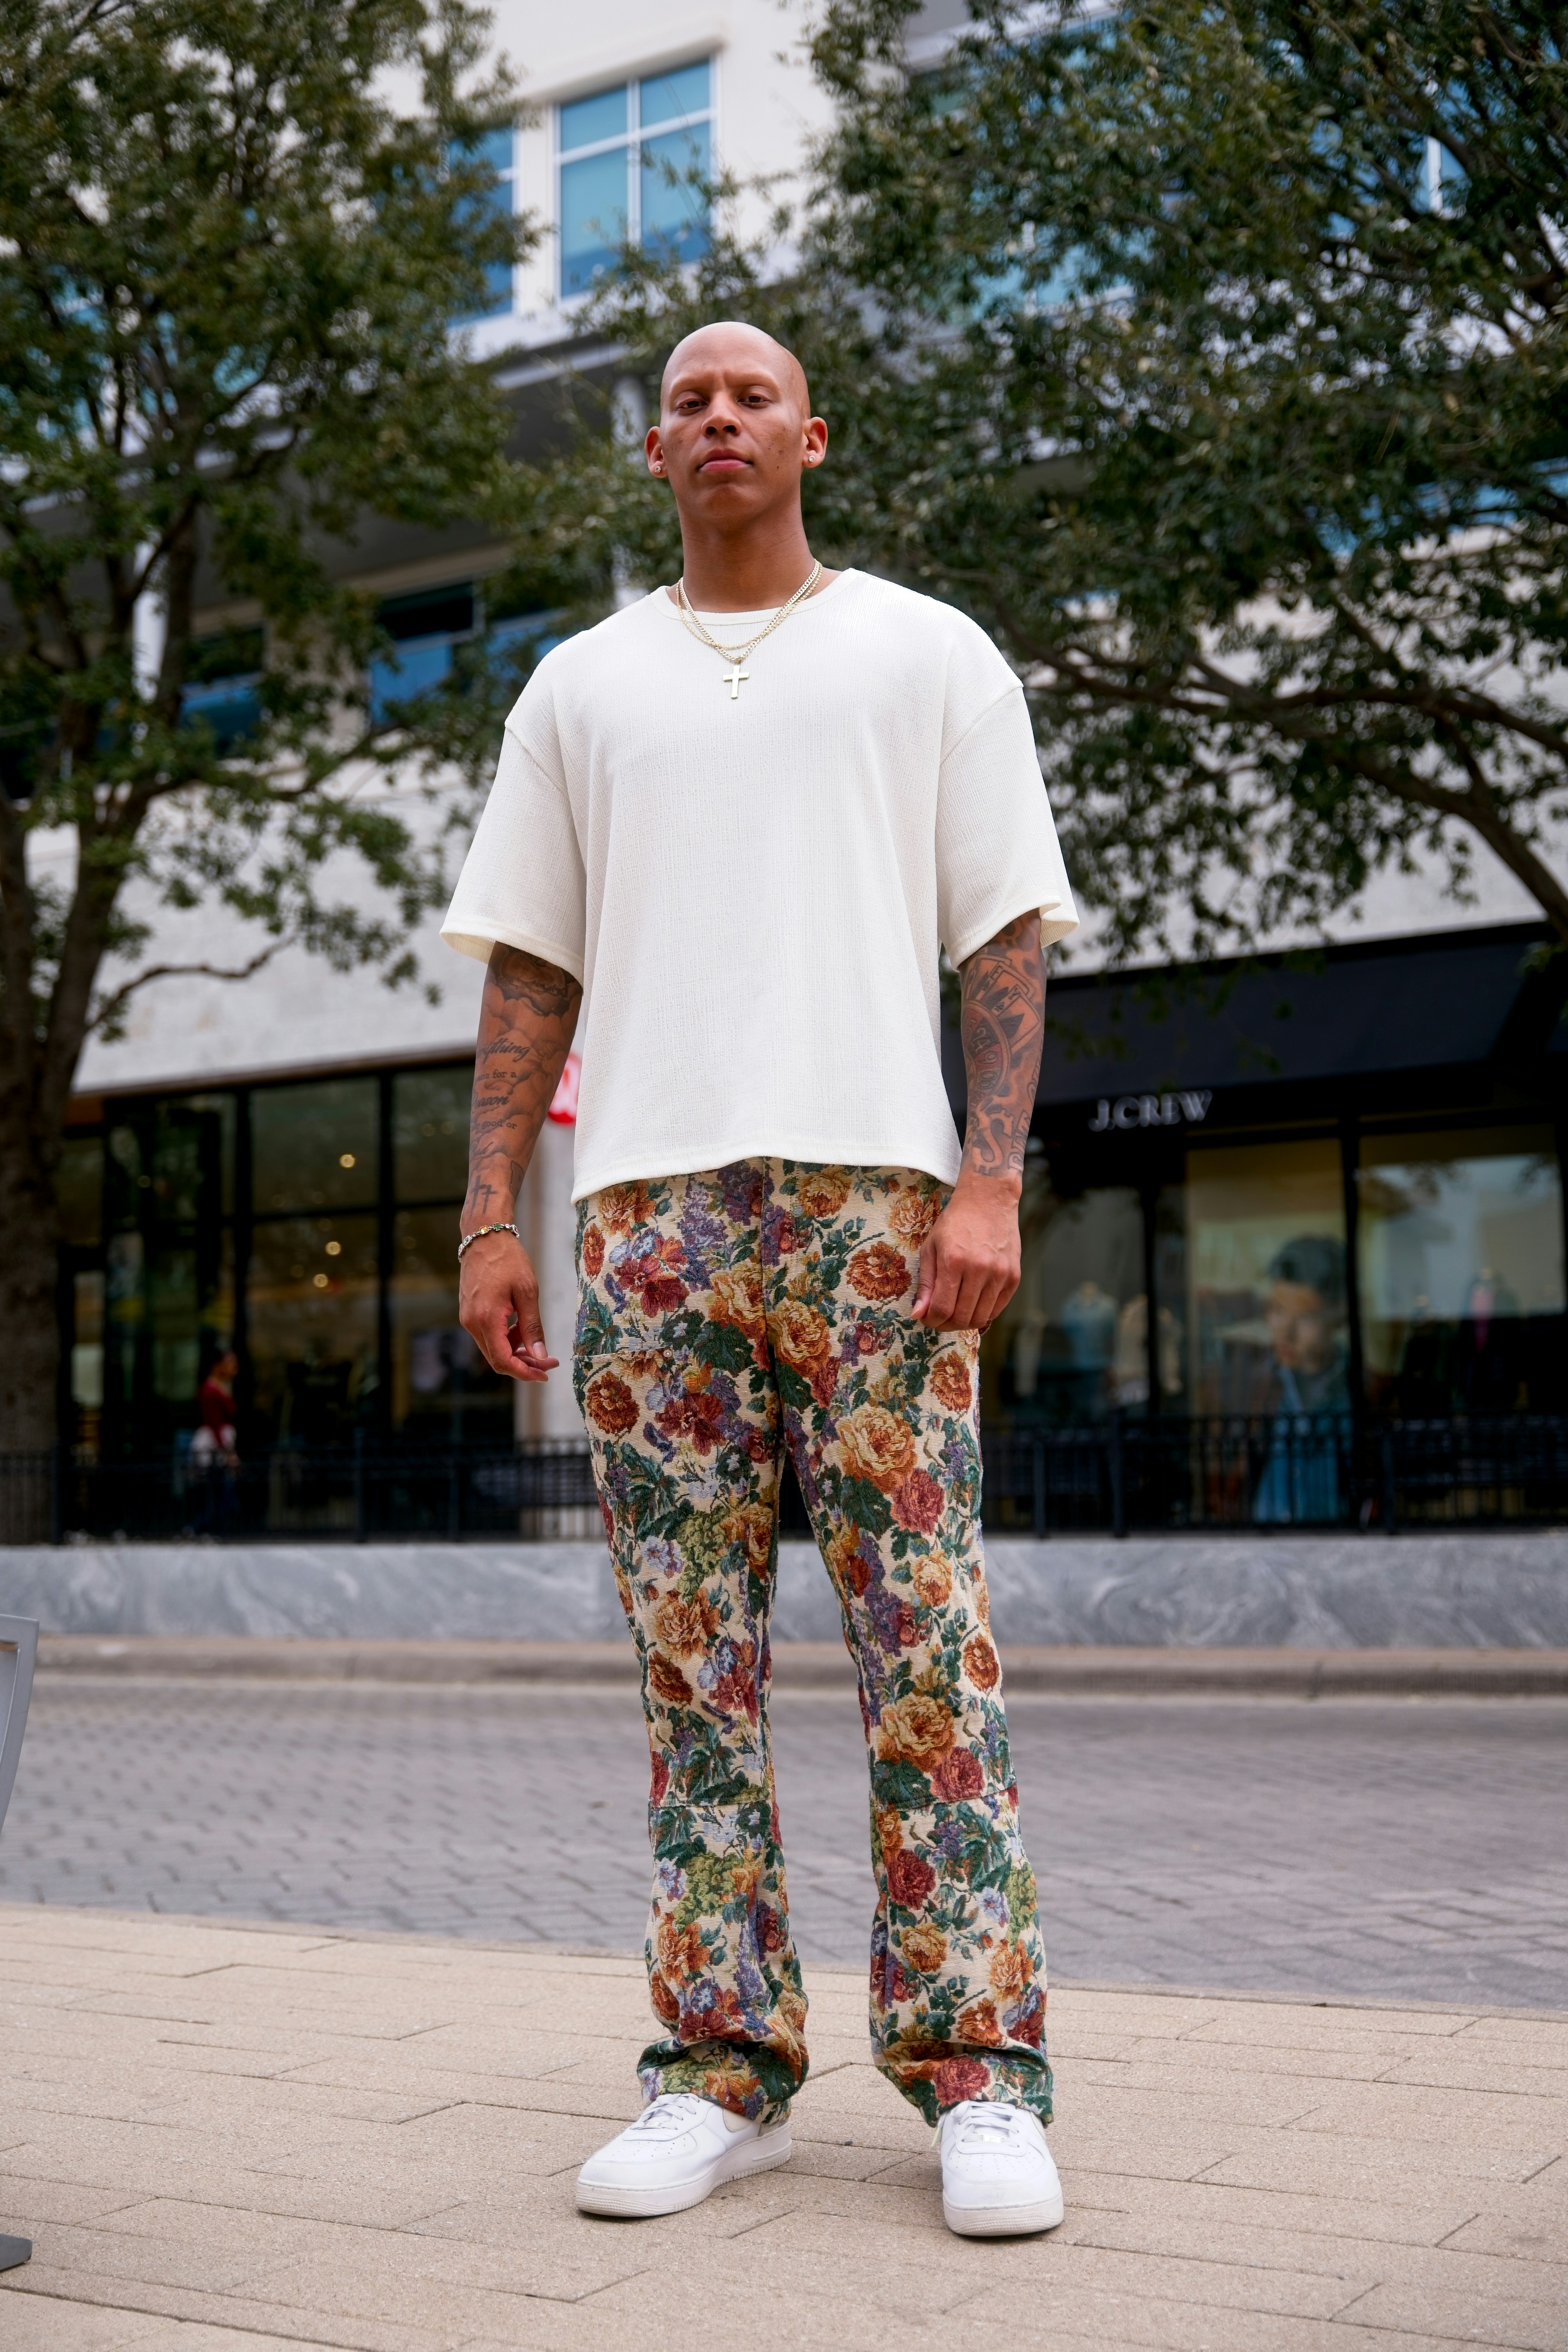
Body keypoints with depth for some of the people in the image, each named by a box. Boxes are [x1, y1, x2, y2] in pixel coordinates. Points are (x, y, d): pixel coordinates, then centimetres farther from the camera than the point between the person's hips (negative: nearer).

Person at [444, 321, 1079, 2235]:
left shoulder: (930, 656, 13)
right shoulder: (583, 685, 19)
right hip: (650, 1206, 3)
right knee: (690, 1654, 2)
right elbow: (529, 968, 16)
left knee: (925, 1640, -5)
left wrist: (990, 1181, -8)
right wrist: (488, 1221, 5)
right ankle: (721, 2072, 10)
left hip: (873, 1193, -2)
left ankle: (978, 2078, 3)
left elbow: (1008, 937, 6)